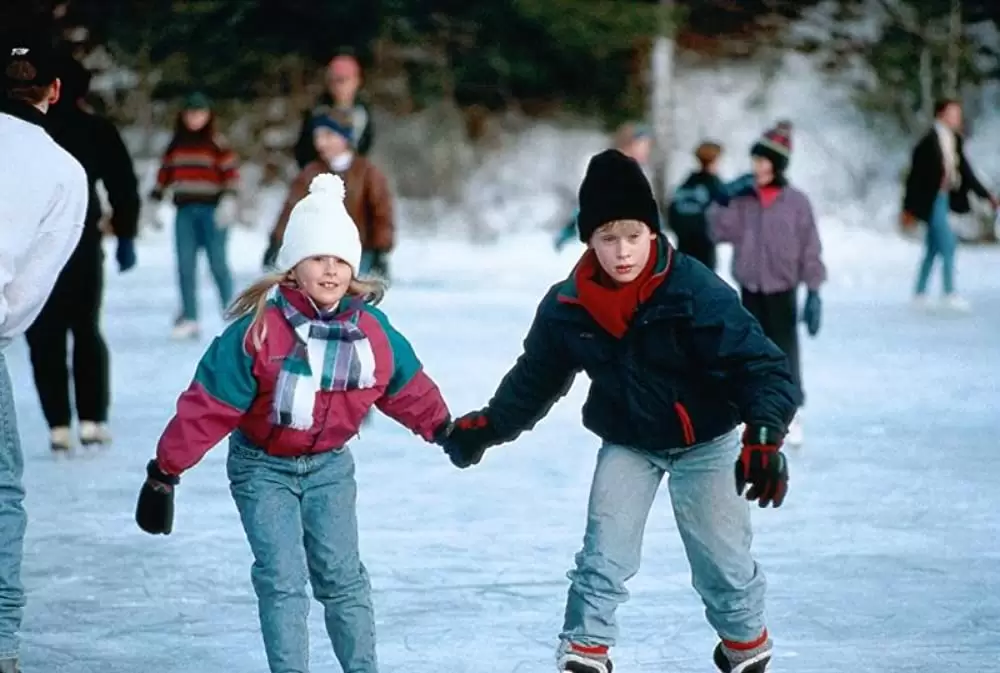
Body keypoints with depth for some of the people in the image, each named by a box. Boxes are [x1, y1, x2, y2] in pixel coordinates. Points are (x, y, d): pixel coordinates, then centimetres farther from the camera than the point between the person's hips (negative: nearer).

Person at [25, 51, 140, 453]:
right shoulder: (96, 131, 0)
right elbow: (123, 187, 2)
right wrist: (125, 236, 12)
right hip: (83, 244, 1)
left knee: (44, 335, 4)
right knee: (86, 329, 14)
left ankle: (58, 425, -3)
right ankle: (92, 419, 7)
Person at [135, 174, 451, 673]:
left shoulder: (372, 331, -10)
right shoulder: (259, 329, -23)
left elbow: (406, 386, 9)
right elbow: (209, 404, -20)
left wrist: (441, 427, 16)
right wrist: (166, 468, -18)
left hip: (329, 464, 3)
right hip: (263, 467, -3)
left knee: (342, 575, 4)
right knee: (282, 579, -10)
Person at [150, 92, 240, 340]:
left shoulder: (217, 143, -2)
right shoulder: (176, 145, 13)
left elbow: (232, 172, -9)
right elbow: (165, 172, 18)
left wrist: (228, 199, -21)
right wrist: (155, 200, 15)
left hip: (212, 211, -4)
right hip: (185, 211, 4)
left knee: (218, 263, -3)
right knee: (185, 265, 1)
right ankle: (188, 319, 6)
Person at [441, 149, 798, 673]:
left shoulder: (696, 292, -28)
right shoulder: (568, 306, -15)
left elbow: (760, 364, -29)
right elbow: (536, 376, 2)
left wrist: (764, 435, -42)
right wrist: (489, 425, -5)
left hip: (705, 443, -2)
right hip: (627, 443, 2)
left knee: (722, 560, 8)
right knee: (603, 555, -4)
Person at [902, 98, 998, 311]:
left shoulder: (955, 141, 4)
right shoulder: (929, 142, -19)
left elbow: (965, 171, 11)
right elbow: (916, 175, -15)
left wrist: (987, 195, 10)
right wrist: (909, 209, -11)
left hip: (944, 198, 8)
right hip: (931, 200, -8)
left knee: (933, 248, 14)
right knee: (947, 244, -7)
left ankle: (920, 294, 23)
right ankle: (950, 293, 1)